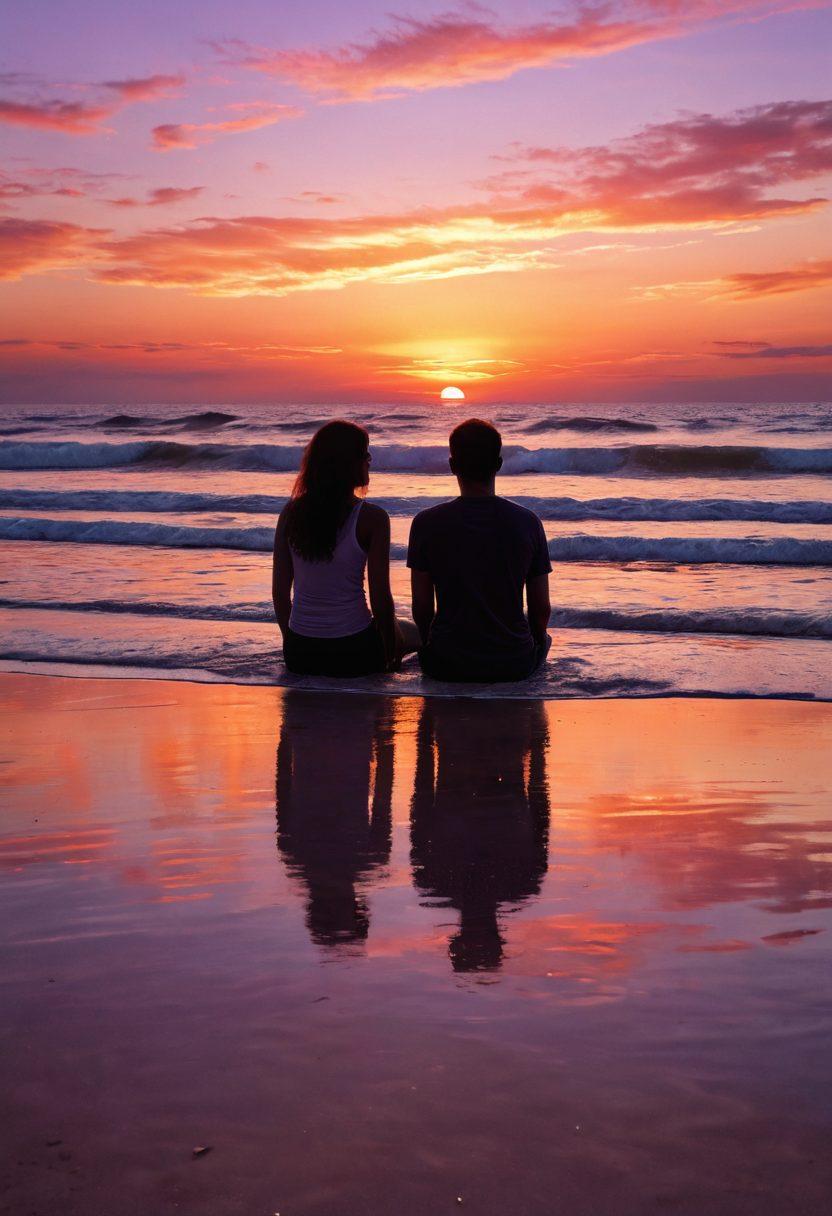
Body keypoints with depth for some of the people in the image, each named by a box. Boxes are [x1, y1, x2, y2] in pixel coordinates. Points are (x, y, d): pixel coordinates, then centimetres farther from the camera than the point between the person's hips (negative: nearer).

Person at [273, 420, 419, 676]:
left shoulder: (290, 512, -1)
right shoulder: (371, 518, -14)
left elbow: (279, 591, 3)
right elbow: (380, 598, -12)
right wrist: (391, 653, 4)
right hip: (353, 652, -5)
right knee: (417, 632, 27)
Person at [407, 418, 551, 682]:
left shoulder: (426, 523, -10)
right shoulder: (528, 522, -7)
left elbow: (422, 607, -5)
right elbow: (542, 609, -2)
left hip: (446, 664, 0)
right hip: (515, 664, 0)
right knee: (544, 638, 35)